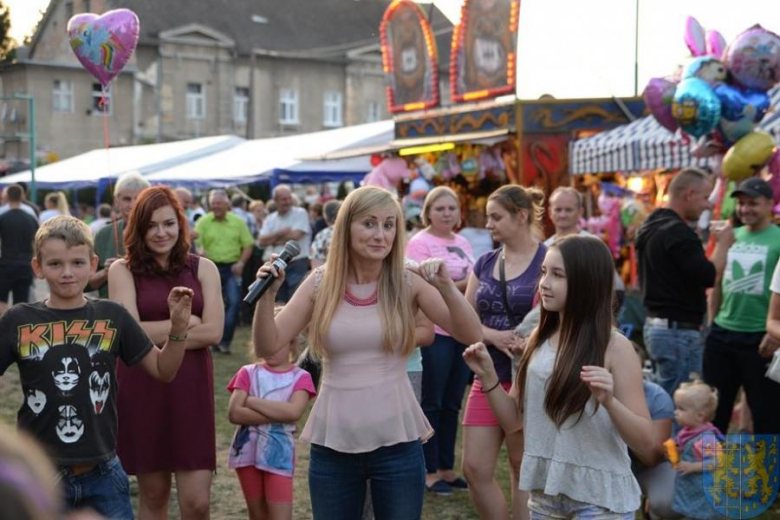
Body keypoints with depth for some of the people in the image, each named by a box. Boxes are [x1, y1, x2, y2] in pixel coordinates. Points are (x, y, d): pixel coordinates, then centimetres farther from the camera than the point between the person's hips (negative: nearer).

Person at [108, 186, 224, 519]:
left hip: (190, 389, 1)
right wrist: (186, 322, -6)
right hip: (141, 391, -1)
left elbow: (213, 332, -5)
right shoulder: (122, 270, 0)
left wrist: (154, 335, -9)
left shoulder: (203, 268, 5)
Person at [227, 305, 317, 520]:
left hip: (279, 454, -2)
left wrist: (252, 401, -13)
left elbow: (293, 412, -19)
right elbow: (234, 414, -10)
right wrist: (278, 414, -15)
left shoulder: (300, 377, -1)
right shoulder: (248, 373, 3)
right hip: (248, 452, 2)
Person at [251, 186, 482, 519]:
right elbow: (267, 347, -1)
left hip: (396, 440, -1)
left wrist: (446, 287, -23)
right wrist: (267, 294, -16)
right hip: (332, 441, 1)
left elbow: (471, 337, -9)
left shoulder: (408, 283, -4)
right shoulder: (321, 283, -2)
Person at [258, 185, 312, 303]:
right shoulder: (270, 219, 12)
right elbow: (262, 242, 2)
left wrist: (274, 240, -1)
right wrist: (280, 233, -11)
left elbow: (295, 235, -14)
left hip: (297, 265, -5)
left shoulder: (300, 213, -2)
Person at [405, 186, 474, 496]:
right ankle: (430, 471, 12)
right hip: (435, 333, -7)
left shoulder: (462, 243, 13)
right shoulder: (419, 243, -9)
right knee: (432, 404, 3)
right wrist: (463, 284, -19)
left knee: (452, 404, 14)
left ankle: (447, 468, 24)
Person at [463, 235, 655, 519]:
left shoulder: (615, 347, -11)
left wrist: (609, 401, -28)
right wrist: (488, 376, -8)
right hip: (544, 493, 5)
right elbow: (514, 421, 6)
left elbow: (646, 445, -12)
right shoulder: (538, 340, 3)